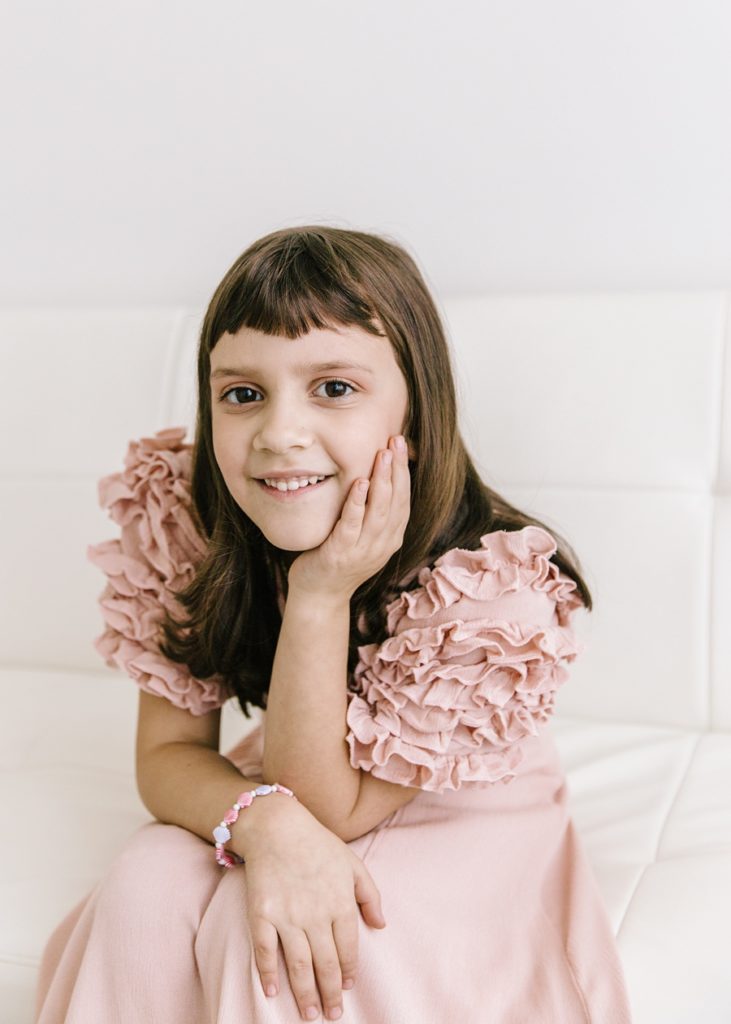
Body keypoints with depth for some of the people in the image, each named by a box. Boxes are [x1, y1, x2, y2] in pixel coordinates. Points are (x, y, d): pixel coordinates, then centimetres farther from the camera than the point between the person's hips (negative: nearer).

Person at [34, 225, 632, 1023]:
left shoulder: (489, 585, -31)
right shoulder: (175, 511, -19)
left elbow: (331, 809, -25)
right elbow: (167, 754, -14)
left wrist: (320, 597, -37)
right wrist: (265, 820, -37)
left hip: (455, 835, -3)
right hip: (302, 785, 4)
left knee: (252, 929, -29)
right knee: (144, 889, -25)